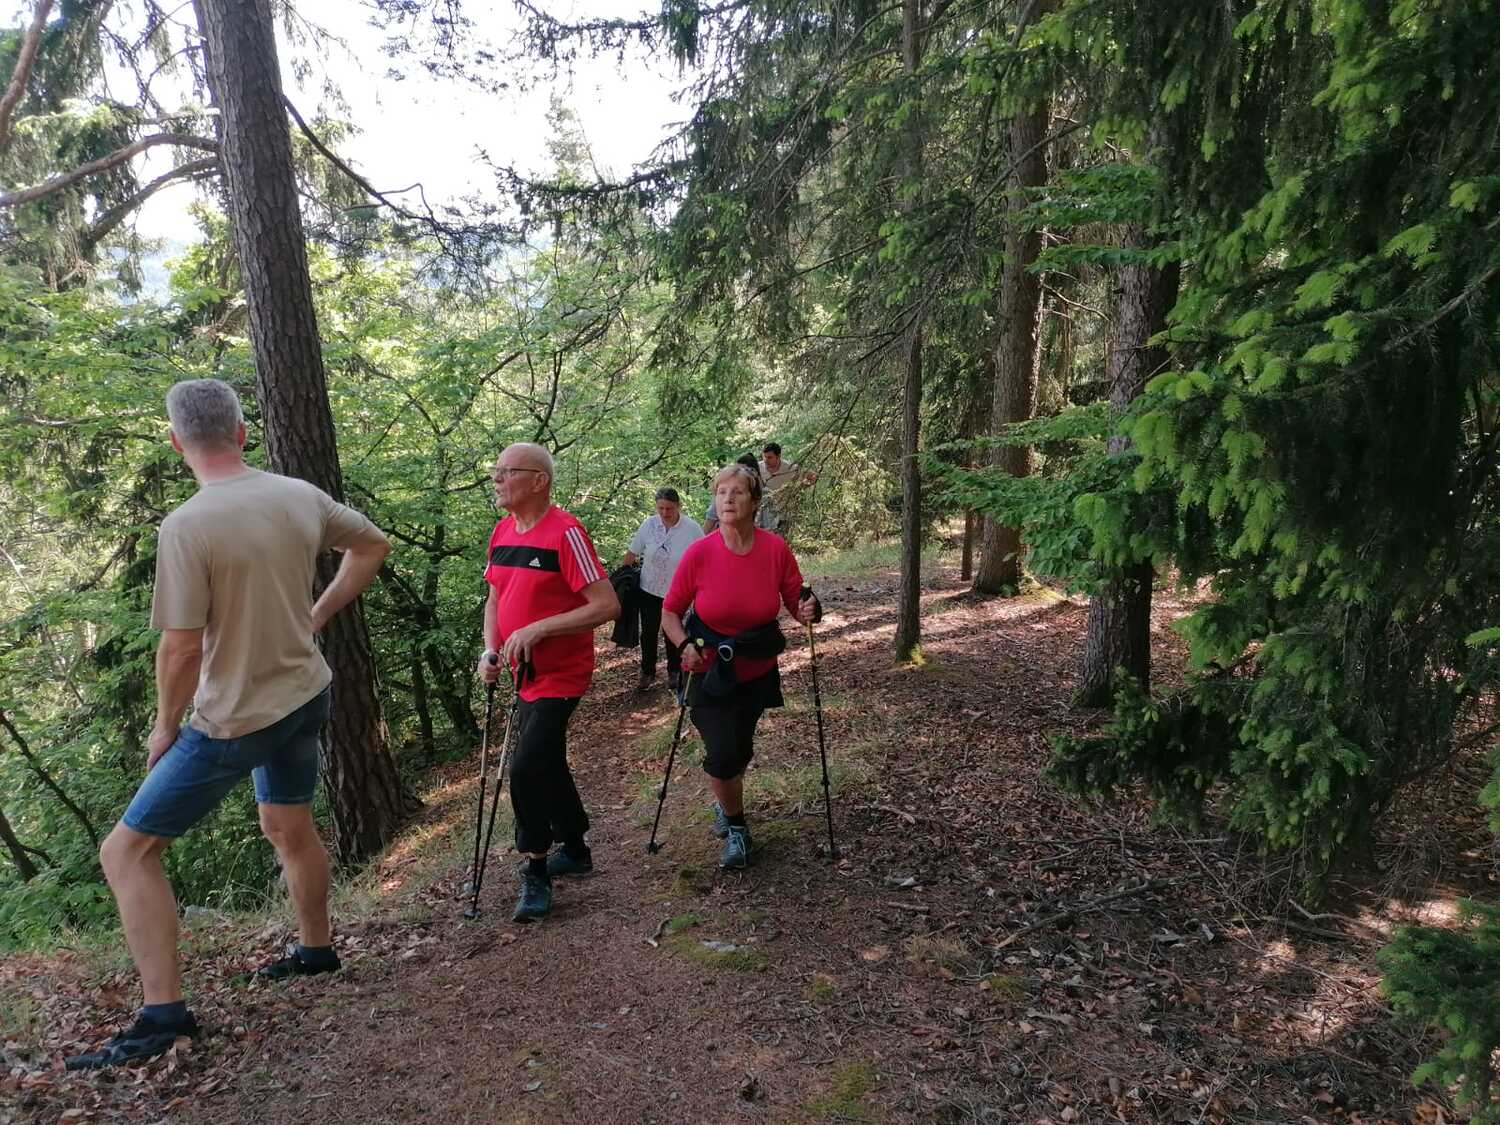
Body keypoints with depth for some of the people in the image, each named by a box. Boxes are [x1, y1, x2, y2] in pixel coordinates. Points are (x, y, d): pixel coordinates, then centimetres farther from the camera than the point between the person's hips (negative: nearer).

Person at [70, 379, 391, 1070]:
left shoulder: (186, 527, -22)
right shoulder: (301, 497, -4)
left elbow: (181, 649, -20)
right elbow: (372, 545, 12)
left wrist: (165, 726, -3)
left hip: (236, 719, -7)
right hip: (307, 694, 7)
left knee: (127, 852, 8)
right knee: (288, 827, 27)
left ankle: (163, 1013, 9)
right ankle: (316, 949, 44)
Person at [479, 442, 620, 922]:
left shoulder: (565, 532, -19)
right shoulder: (502, 533, 6)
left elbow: (607, 605, -22)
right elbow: (495, 599, 17)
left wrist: (538, 629, -26)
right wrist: (490, 651, 1)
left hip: (560, 675, -8)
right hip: (526, 675, 8)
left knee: (526, 769, -15)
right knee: (546, 764, 19)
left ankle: (536, 873, 4)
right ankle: (575, 850, 38)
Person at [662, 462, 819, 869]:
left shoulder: (776, 549, -15)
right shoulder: (699, 552, -18)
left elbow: (795, 603, -5)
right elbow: (670, 611, -7)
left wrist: (806, 611, -27)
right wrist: (684, 644, -24)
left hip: (757, 671, 2)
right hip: (710, 671, -2)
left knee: (739, 750, 19)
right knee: (722, 753, -13)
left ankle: (725, 803, 52)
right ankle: (736, 827, 15)